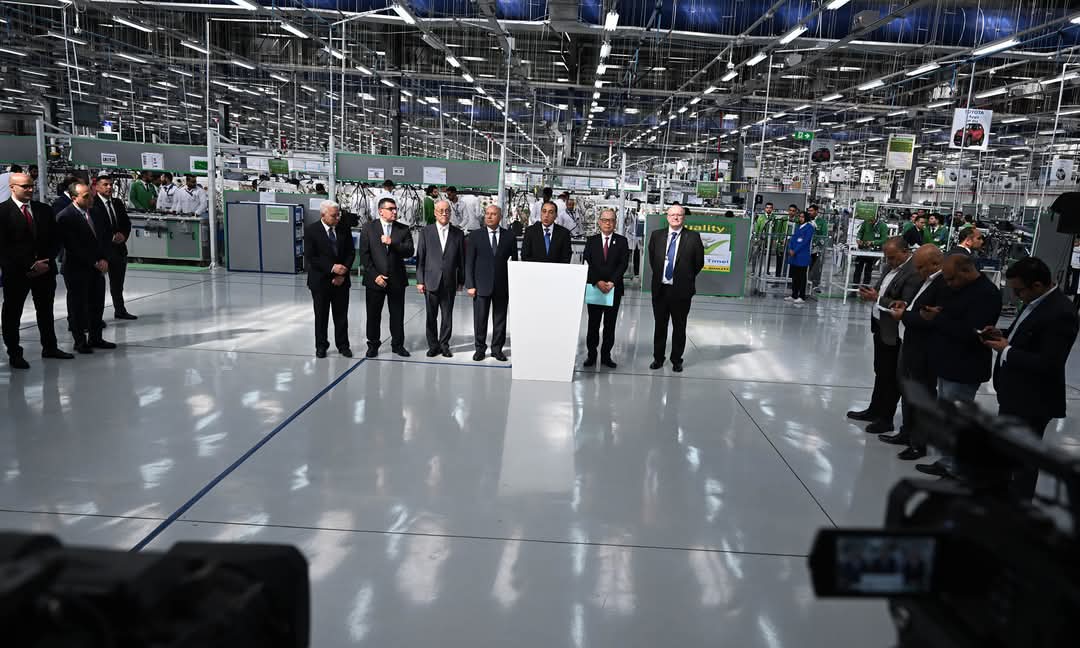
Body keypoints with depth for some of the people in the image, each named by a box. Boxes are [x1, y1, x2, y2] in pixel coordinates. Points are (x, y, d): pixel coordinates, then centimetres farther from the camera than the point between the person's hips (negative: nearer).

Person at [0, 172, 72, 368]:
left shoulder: (44, 210, 8)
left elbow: (55, 240, 8)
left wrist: (46, 262, -6)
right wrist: (29, 265, -14)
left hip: (45, 269, 4)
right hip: (16, 271, -4)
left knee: (46, 310, 14)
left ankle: (50, 347, 26)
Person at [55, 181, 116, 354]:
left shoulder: (98, 215, 9)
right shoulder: (64, 217, -11)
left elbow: (107, 239, 10)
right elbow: (73, 247, -15)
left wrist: (104, 260, -5)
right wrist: (95, 262, -15)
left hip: (98, 268, 6)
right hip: (77, 270, -6)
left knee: (97, 305, 10)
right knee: (77, 306, 4)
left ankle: (95, 338, 22)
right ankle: (80, 342, 13)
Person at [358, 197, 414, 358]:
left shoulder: (403, 230, 4)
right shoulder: (368, 228, 0)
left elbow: (409, 252, -5)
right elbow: (364, 255, -3)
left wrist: (392, 243, -18)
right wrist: (375, 275, -11)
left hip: (397, 279, 1)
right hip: (375, 279, -1)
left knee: (397, 314, 7)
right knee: (373, 314, 7)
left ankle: (397, 344, 20)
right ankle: (373, 344, 21)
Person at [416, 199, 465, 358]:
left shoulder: (458, 234, 6)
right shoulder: (426, 232, 3)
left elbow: (461, 259, 7)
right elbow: (420, 258, 2)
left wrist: (461, 281, 5)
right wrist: (420, 281, -2)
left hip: (450, 283, 1)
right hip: (431, 281, 0)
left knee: (447, 317, 6)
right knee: (431, 317, 6)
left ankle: (444, 345, 19)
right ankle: (433, 345, 18)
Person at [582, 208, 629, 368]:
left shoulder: (622, 241, 5)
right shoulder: (591, 241, 6)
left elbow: (623, 264, -4)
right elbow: (587, 263, -3)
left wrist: (612, 282, -16)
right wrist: (598, 282, -14)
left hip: (614, 289, 0)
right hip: (594, 288, 0)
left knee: (610, 325, 4)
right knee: (593, 323, 4)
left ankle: (606, 356, 11)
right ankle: (591, 355, 11)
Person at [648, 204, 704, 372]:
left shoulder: (693, 237, -5)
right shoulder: (657, 235, 3)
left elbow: (699, 262, 1)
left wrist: (687, 279, 4)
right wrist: (659, 275, 11)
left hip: (681, 290, -2)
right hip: (660, 289, 2)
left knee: (679, 327, 9)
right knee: (659, 326, 12)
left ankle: (676, 360, 22)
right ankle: (658, 358, 25)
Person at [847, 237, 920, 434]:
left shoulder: (914, 273, -21)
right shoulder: (892, 266, 8)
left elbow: (905, 306, -26)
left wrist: (877, 298, -23)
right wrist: (871, 293, -3)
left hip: (894, 333, -9)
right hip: (880, 327, 9)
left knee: (890, 377, 4)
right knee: (880, 373, 20)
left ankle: (885, 419, 16)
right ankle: (874, 410, 33)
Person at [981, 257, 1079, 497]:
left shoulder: (1060, 314, -26)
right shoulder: (1036, 301, 3)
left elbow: (1048, 364, -29)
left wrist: (1006, 350, -21)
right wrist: (1004, 335, 0)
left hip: (1033, 400, -9)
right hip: (1014, 393, 10)